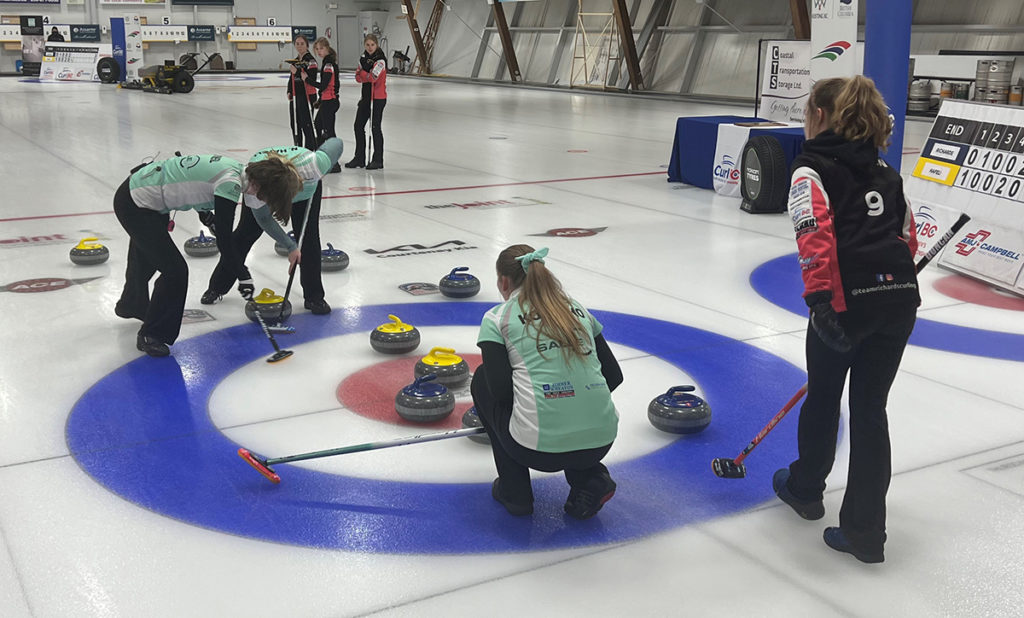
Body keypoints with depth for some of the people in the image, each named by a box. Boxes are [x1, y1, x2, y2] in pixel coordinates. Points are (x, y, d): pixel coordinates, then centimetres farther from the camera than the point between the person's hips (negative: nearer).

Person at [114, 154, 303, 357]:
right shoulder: (230, 183, -28)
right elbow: (224, 240, -26)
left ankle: (131, 306, 61)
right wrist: (243, 276, -20)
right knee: (175, 271, -9)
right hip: (135, 205, -10)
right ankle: (151, 336, 10)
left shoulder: (236, 169, -3)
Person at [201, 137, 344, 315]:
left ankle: (314, 297, 3)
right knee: (244, 234, 4)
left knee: (308, 238, -11)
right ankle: (217, 287, 23)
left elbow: (336, 143, -28)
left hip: (307, 188, 0)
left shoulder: (310, 165, -47)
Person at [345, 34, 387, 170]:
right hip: (366, 96, 8)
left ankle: (378, 160, 7)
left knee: (375, 127, -3)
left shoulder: (380, 60, -13)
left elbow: (372, 77, -23)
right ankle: (359, 158, 19)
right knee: (358, 126, 9)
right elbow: (358, 77, 4)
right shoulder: (363, 58, 10)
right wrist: (367, 75, -15)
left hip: (378, 98, -8)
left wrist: (362, 72, -6)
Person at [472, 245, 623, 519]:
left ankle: (514, 490, 22)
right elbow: (614, 375, 17)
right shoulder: (577, 309, 18)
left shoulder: (497, 318, 5)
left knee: (481, 380, 24)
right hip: (600, 441, 5)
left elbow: (500, 389, -4)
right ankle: (589, 479, 14)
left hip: (539, 448, -4)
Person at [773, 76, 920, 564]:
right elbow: (908, 238, 23)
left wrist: (819, 298, -21)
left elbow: (816, 232, -16)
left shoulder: (811, 168, 1)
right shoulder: (884, 171, 22)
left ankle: (805, 488, 40)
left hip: (848, 299, -5)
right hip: (900, 295, 6)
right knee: (870, 409, 11)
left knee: (823, 397, 17)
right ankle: (865, 531, 12)